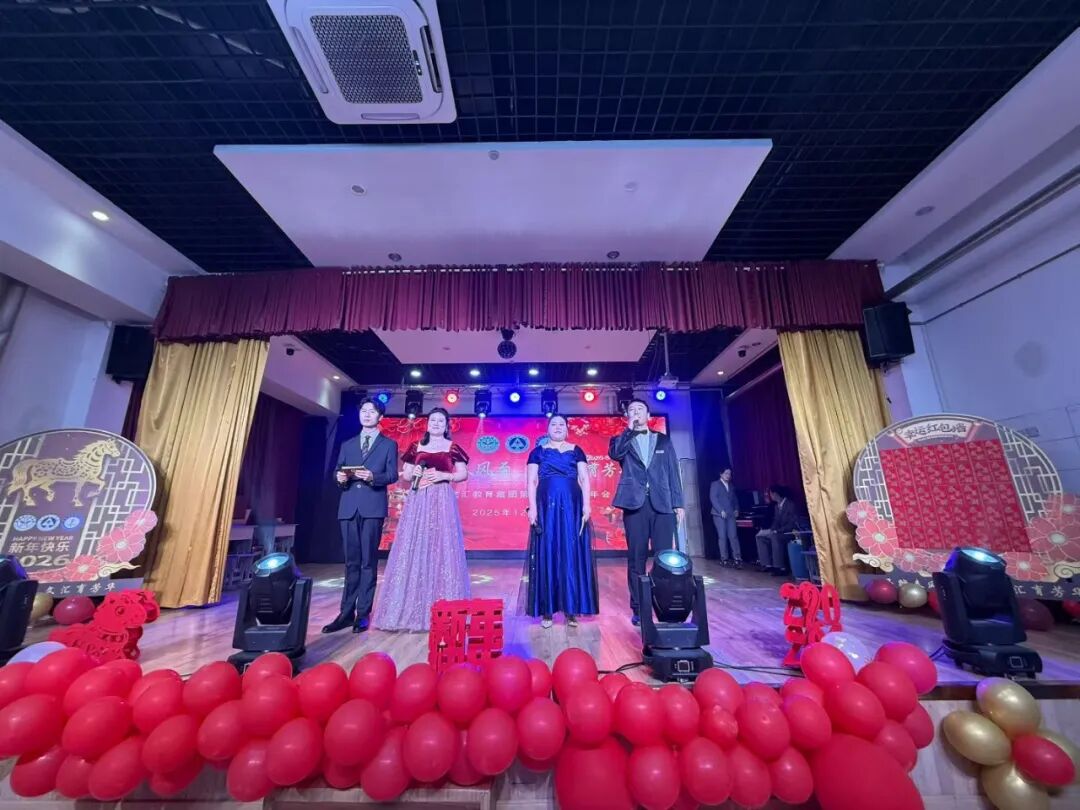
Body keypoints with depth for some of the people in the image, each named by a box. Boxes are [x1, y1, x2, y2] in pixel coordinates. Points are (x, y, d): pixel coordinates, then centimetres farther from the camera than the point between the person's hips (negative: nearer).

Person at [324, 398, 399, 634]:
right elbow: (337, 472, 13)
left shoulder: (389, 444, 8)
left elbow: (392, 475, -1)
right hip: (349, 507, 4)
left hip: (373, 507, -3)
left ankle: (363, 614, 7)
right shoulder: (347, 445, 20)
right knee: (351, 562, 8)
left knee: (368, 562, 0)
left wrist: (373, 477, -19)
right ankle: (346, 612, 15)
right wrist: (340, 477, -9)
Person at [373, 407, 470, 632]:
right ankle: (413, 606, 10)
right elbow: (405, 475, 15)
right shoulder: (416, 447, 13)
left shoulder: (453, 448, 6)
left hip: (442, 501, -2)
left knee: (441, 548, -4)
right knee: (413, 549, 0)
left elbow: (463, 474, 3)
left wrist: (444, 475, -12)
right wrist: (413, 473, -6)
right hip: (418, 501, 3)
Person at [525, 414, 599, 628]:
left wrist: (586, 505, -6)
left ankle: (571, 609, 11)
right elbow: (531, 482, 4)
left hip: (572, 507, 1)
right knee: (547, 554, 2)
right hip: (546, 507, 0)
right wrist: (532, 507, -7)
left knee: (572, 554, 2)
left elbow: (585, 479, 5)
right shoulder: (538, 452, 9)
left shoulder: (576, 451, 11)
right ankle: (546, 610, 10)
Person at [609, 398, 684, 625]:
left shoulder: (663, 441, 15)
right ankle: (638, 608, 11)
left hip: (662, 504, 1)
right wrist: (630, 429, -8)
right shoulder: (622, 440, 12)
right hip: (635, 504, -1)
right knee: (636, 558, 3)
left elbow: (673, 473, 11)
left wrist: (678, 503, 3)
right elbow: (614, 453, -11)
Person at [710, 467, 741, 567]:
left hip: (730, 514, 4)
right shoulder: (715, 484, 3)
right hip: (719, 514, -4)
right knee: (722, 537, -4)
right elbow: (713, 498, -6)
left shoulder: (731, 486, 21)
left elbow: (734, 499, 22)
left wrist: (736, 509, 4)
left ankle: (737, 558, -7)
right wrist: (721, 510, -14)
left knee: (733, 536, -6)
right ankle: (724, 559, 0)